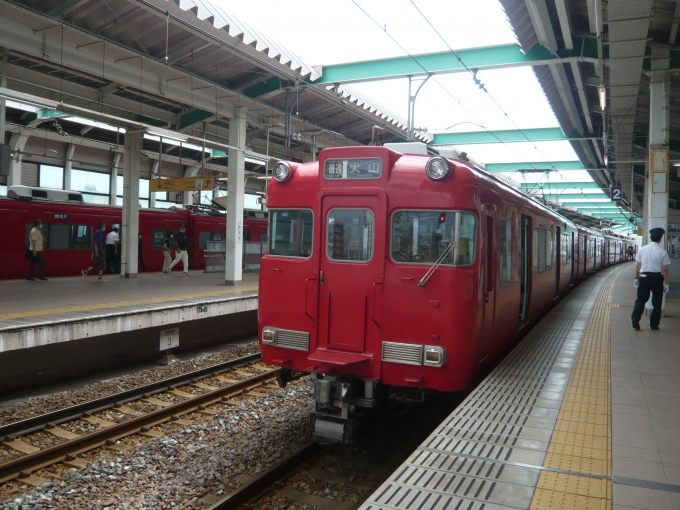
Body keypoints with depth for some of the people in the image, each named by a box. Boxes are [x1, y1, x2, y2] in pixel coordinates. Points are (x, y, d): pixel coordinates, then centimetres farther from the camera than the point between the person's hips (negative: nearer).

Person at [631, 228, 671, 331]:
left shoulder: (642, 249, -2)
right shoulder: (662, 252, -9)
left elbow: (638, 265, 2)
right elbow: (665, 269, -7)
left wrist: (636, 278, 12)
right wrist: (666, 283, 0)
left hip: (644, 277, 2)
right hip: (657, 278, -2)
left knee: (641, 299, 12)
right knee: (657, 302, 11)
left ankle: (635, 319, -3)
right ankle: (654, 325, 17)